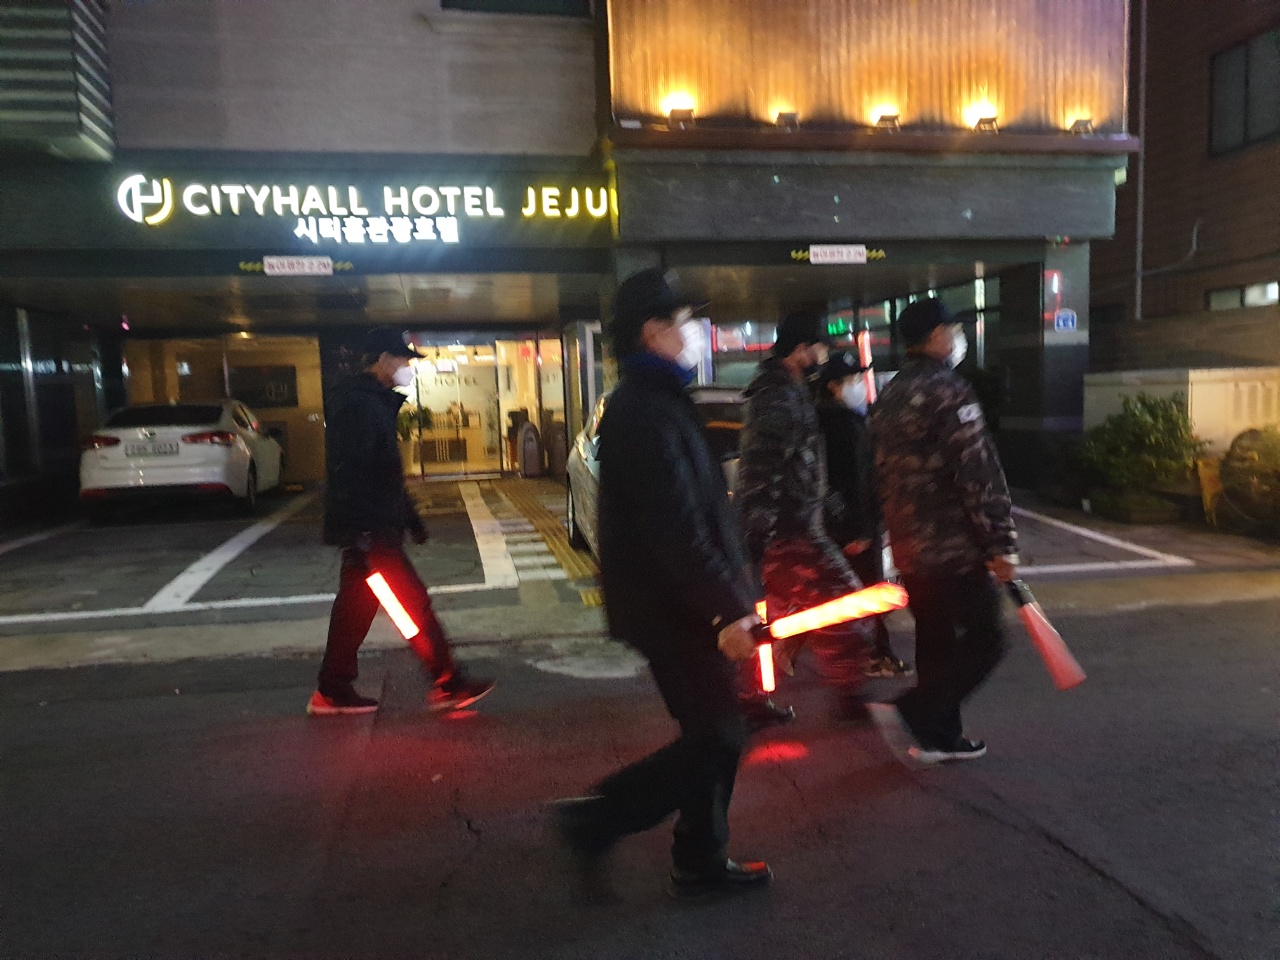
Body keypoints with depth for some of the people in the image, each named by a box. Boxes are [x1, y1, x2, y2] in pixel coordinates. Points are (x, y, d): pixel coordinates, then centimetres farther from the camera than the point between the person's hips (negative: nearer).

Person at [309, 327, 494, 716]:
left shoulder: (376, 401, 18)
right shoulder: (356, 402, -15)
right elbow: (349, 472, -22)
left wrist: (408, 514, 24)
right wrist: (356, 534, -26)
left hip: (373, 528, 11)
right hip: (367, 532, -11)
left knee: (355, 607, 14)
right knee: (414, 603, -6)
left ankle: (332, 692, 23)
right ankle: (447, 685, 1)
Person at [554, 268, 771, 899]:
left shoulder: (652, 402, 15)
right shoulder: (646, 411, -19)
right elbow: (676, 527, -26)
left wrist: (728, 597, 22)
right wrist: (725, 608, -23)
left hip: (679, 604, 10)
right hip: (672, 607, -10)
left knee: (714, 733, 16)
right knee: (716, 737, -1)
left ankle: (701, 864, 29)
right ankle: (597, 818, 9)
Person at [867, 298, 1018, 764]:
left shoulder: (889, 396, 13)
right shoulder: (947, 390, -14)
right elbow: (979, 473, -18)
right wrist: (1001, 544, -15)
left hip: (909, 547, 9)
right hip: (954, 548, -9)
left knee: (935, 639, 16)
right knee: (985, 639, 1)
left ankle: (940, 735, 23)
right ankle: (910, 713, -6)